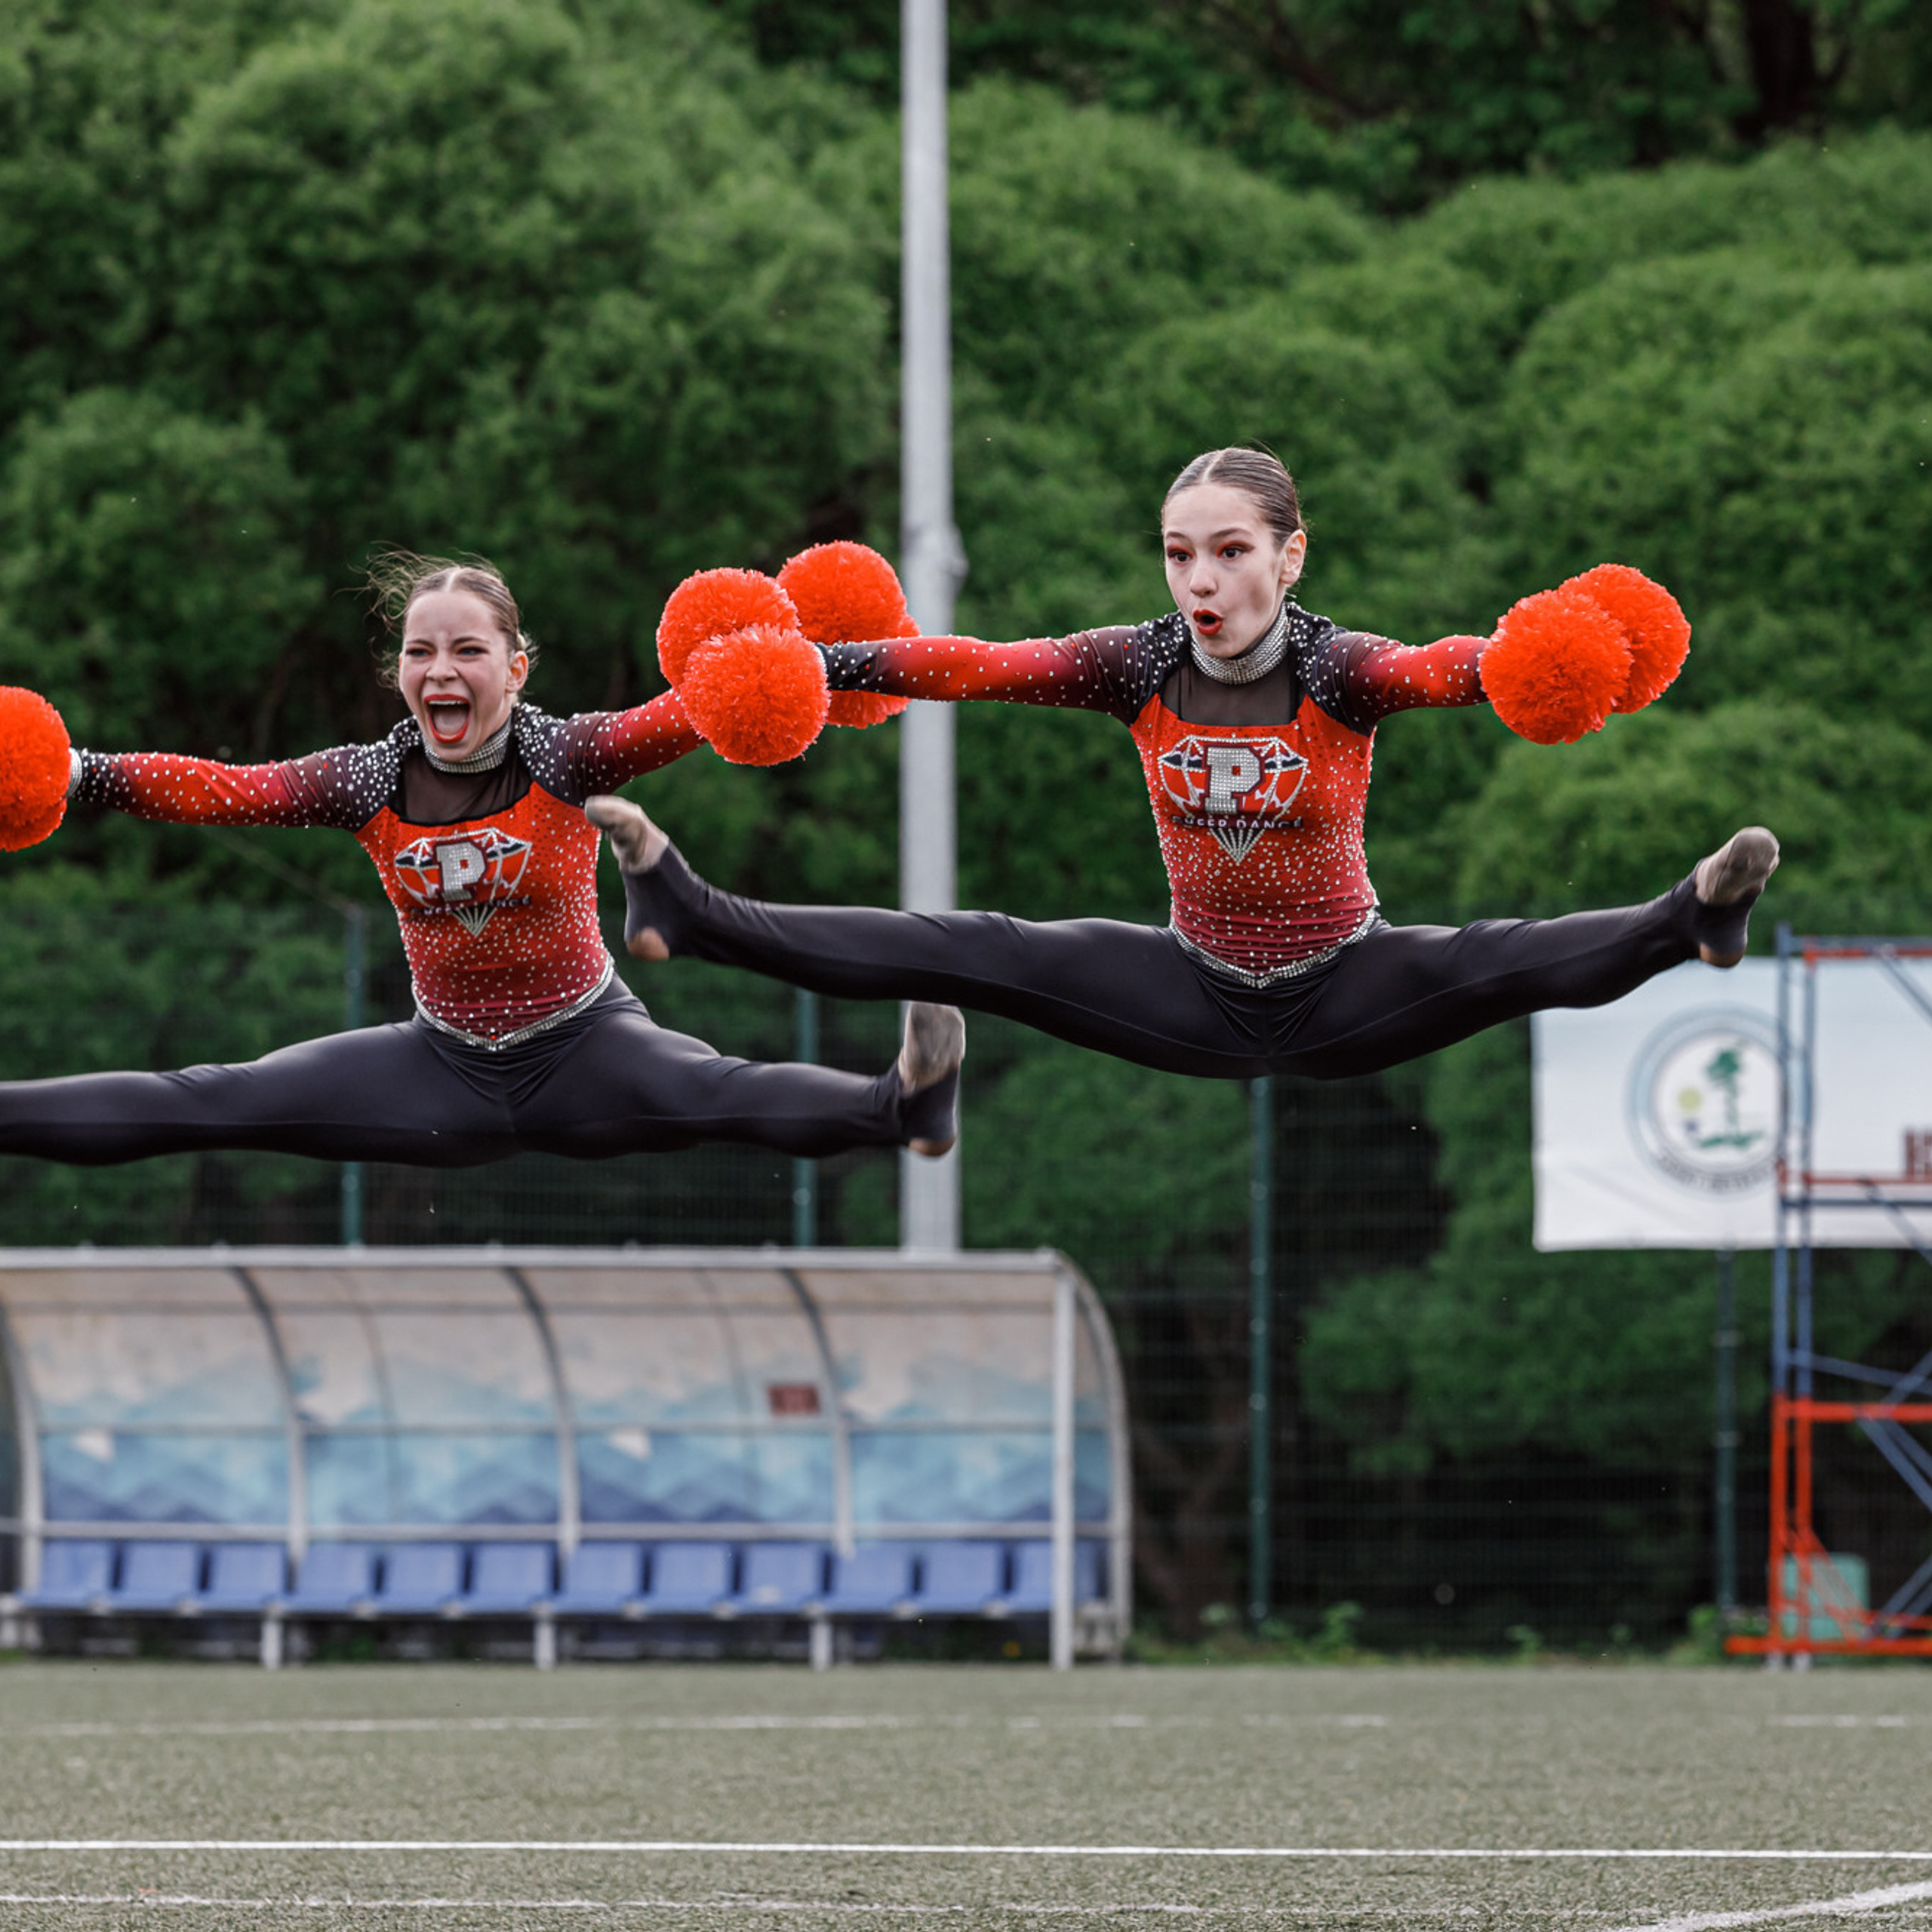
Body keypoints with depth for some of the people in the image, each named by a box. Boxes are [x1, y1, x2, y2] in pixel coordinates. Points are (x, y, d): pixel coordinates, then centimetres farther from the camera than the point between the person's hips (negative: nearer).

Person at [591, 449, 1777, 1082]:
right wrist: (817, 669, -25)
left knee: (1491, 966, -33)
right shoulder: (1145, 667, -8)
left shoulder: (1336, 673, -20)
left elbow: (1443, 670, -41)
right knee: (976, 957, -6)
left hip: (1344, 996, -3)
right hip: (1202, 993, 3)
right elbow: (978, 667, -14)